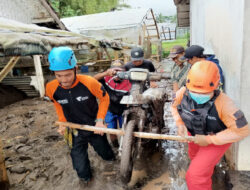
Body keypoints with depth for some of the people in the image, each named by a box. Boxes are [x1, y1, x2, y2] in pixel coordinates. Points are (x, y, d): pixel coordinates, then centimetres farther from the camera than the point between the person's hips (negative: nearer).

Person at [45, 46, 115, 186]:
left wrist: (100, 120, -18)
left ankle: (111, 158, 60)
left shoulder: (89, 82, -31)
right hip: (75, 130, 2)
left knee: (105, 151, 23)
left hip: (95, 127, -1)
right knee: (80, 165, 11)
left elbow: (105, 98, -13)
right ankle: (85, 177, 46)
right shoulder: (51, 88, -22)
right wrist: (63, 122, -3)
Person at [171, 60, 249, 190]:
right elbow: (175, 106, -3)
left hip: (217, 138, -5)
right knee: (195, 157, 35)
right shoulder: (182, 93, -26)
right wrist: (180, 124, -19)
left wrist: (209, 140, -30)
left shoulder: (222, 103, -40)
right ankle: (206, 173, 71)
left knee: (196, 176, -12)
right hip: (194, 133, 6)